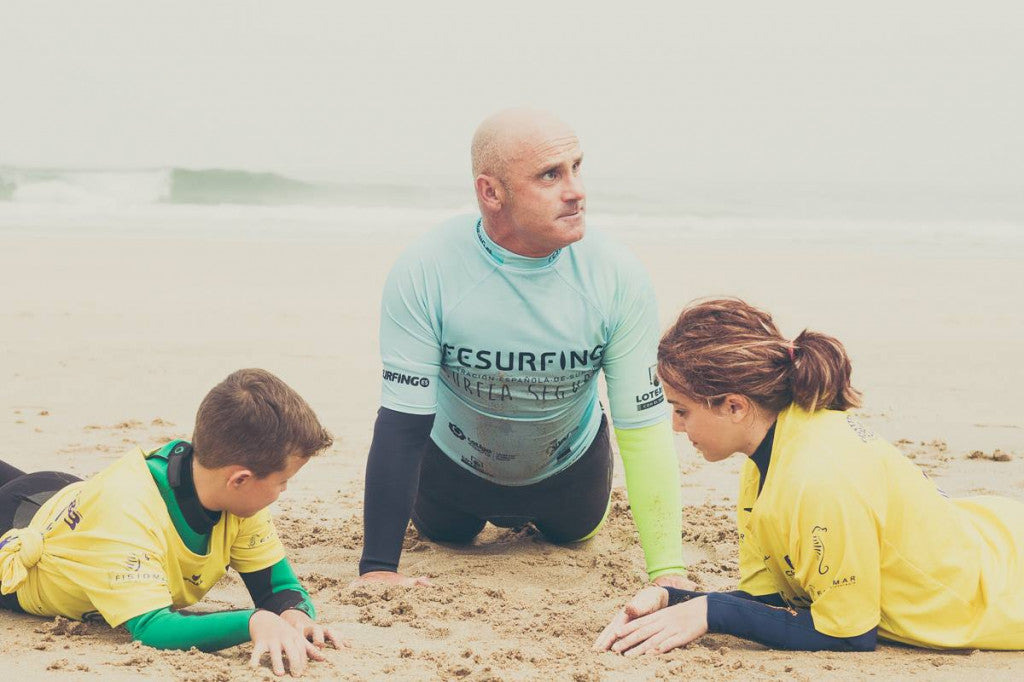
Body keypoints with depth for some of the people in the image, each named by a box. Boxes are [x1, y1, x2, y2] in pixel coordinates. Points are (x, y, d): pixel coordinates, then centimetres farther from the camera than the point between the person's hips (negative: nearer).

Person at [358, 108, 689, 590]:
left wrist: (668, 571, -30)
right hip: (454, 462, -1)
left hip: (570, 466, 1)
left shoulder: (616, 276, -31)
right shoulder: (424, 272, -35)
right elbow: (402, 422, -31)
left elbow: (643, 425, -26)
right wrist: (378, 567, -35)